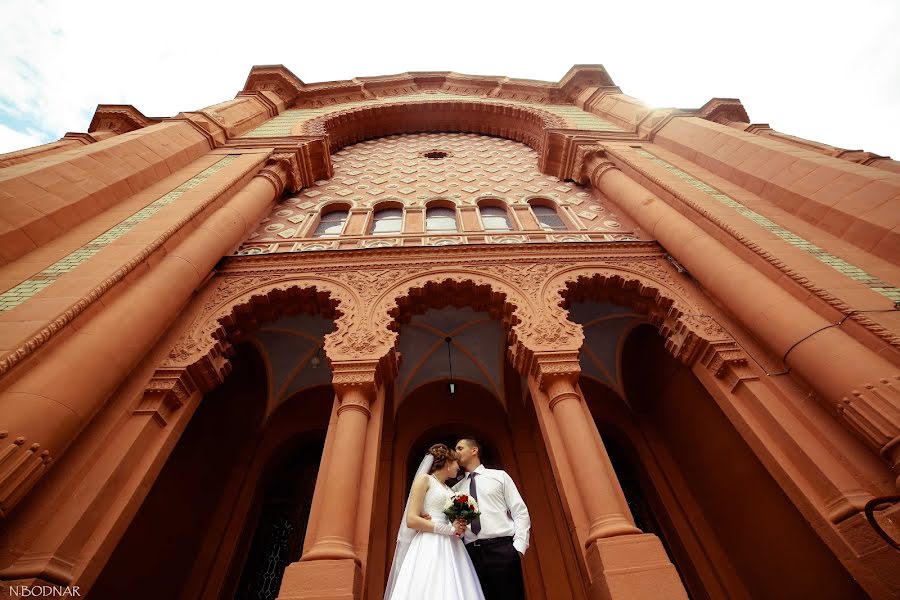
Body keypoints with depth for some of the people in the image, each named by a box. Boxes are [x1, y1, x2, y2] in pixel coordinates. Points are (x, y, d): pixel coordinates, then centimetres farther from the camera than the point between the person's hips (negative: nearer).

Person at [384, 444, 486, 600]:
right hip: (430, 548, -7)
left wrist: (459, 529, 0)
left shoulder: (449, 490, 22)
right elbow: (411, 520, -12)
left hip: (452, 549, 7)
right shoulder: (424, 479, -1)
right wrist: (449, 529, -11)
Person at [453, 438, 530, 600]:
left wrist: (519, 546, -8)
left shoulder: (499, 476, 9)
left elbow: (520, 512, 3)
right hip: (472, 554, 3)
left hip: (502, 549, -3)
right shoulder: (456, 489, 17)